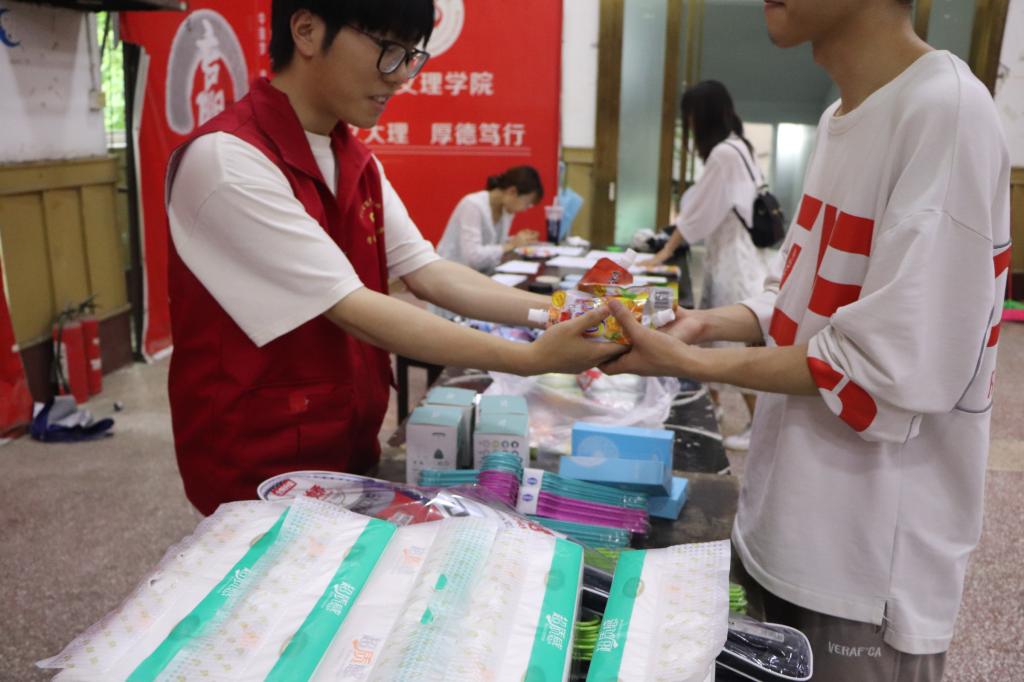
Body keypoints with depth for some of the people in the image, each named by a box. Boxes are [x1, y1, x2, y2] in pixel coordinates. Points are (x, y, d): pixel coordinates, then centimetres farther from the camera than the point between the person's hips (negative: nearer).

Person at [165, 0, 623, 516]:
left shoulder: (355, 161, 4)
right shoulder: (226, 159, -22)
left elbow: (429, 274, 1)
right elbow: (352, 311, -26)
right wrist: (533, 358, -28)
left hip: (352, 452, 8)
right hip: (260, 472, -7)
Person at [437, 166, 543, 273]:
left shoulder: (507, 208, 2)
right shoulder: (473, 205, -19)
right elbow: (472, 256, -27)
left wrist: (516, 242, -6)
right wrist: (511, 245, -21)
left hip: (483, 274, 7)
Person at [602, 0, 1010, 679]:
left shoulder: (946, 110, -21)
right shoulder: (841, 115, 6)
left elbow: (895, 369, -24)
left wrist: (688, 363, -19)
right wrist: (708, 323, -7)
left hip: (872, 555, -7)